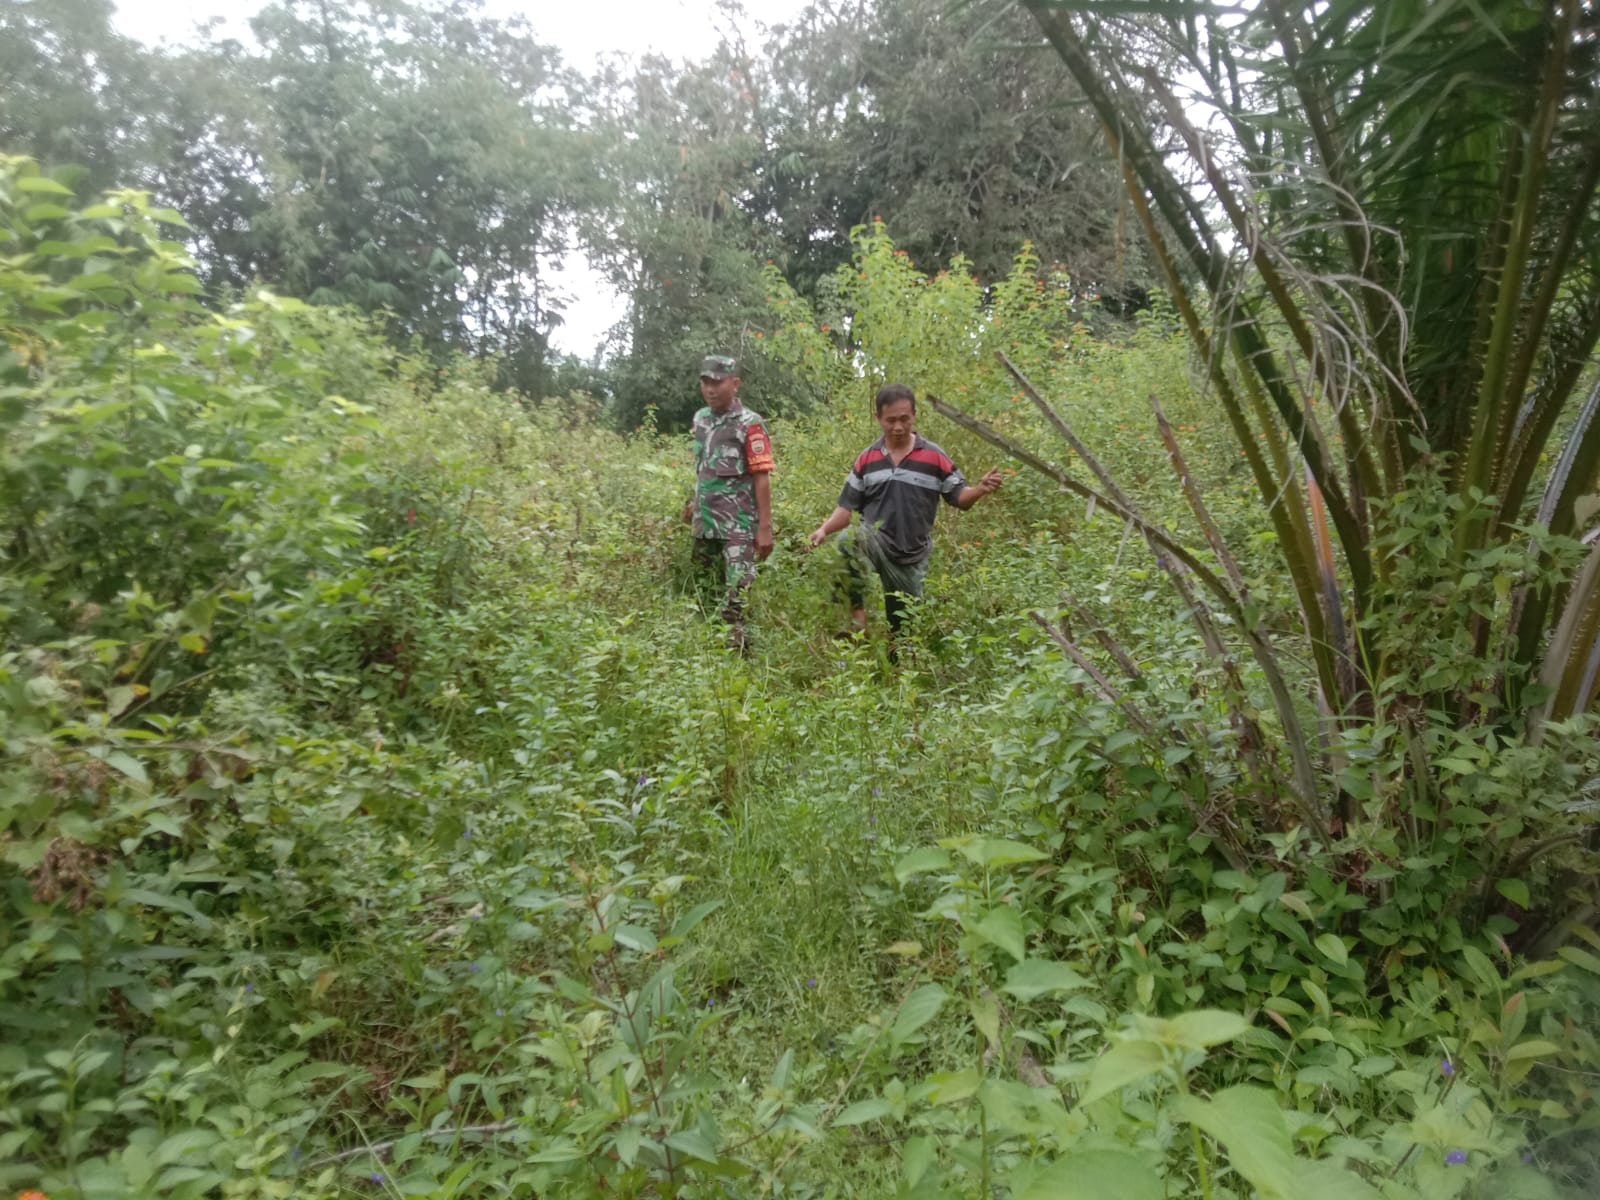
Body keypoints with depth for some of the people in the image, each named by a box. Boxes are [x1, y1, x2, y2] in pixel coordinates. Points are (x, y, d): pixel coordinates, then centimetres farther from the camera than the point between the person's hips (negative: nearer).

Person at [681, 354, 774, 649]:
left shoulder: (749, 424, -10)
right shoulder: (701, 418, 9)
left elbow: (762, 478, -12)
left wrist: (765, 527, -16)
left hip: (738, 527, -7)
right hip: (704, 525, 7)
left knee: (737, 599, -9)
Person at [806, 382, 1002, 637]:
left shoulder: (934, 457, -2)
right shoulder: (866, 459, 3)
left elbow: (959, 497, 1)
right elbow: (848, 506, 5)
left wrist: (981, 489, -21)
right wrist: (824, 529, -13)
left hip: (911, 556, 1)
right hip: (874, 541, 0)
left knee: (905, 627, 9)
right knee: (848, 539, -36)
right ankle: (858, 615, -29)